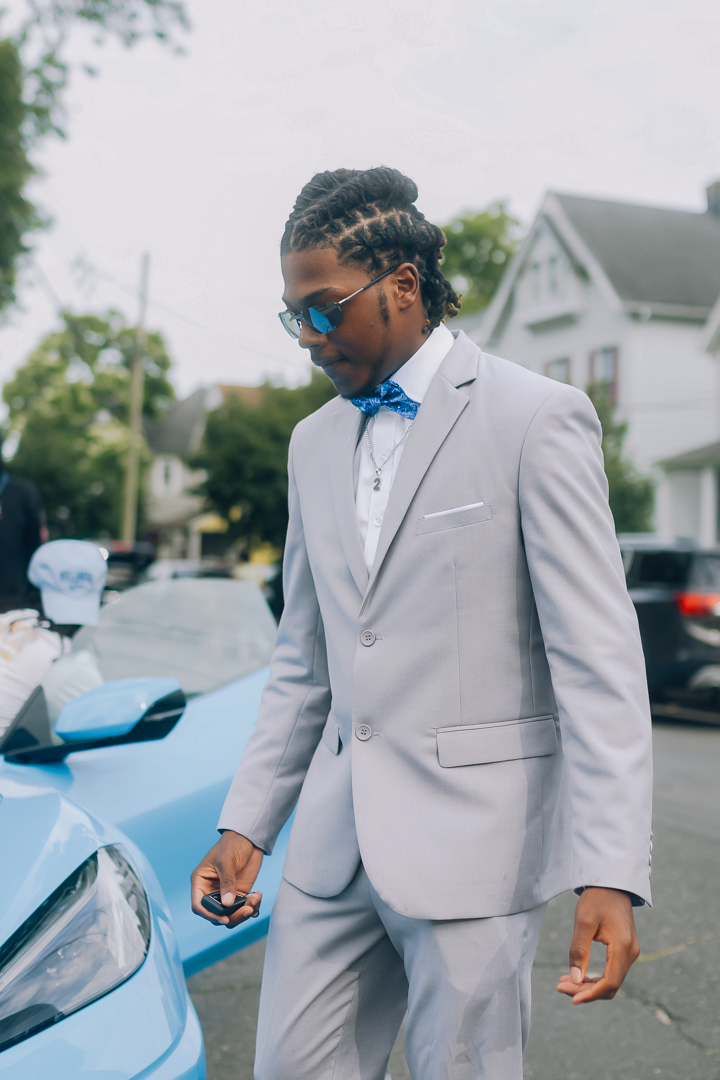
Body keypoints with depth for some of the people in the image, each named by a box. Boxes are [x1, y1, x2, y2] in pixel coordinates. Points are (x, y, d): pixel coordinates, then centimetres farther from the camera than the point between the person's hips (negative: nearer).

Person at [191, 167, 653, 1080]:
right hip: (333, 842, 6)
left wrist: (608, 873, -18)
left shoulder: (537, 418, -7)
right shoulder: (315, 441, 14)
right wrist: (247, 823, 11)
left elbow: (598, 660, -12)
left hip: (474, 837, -5)